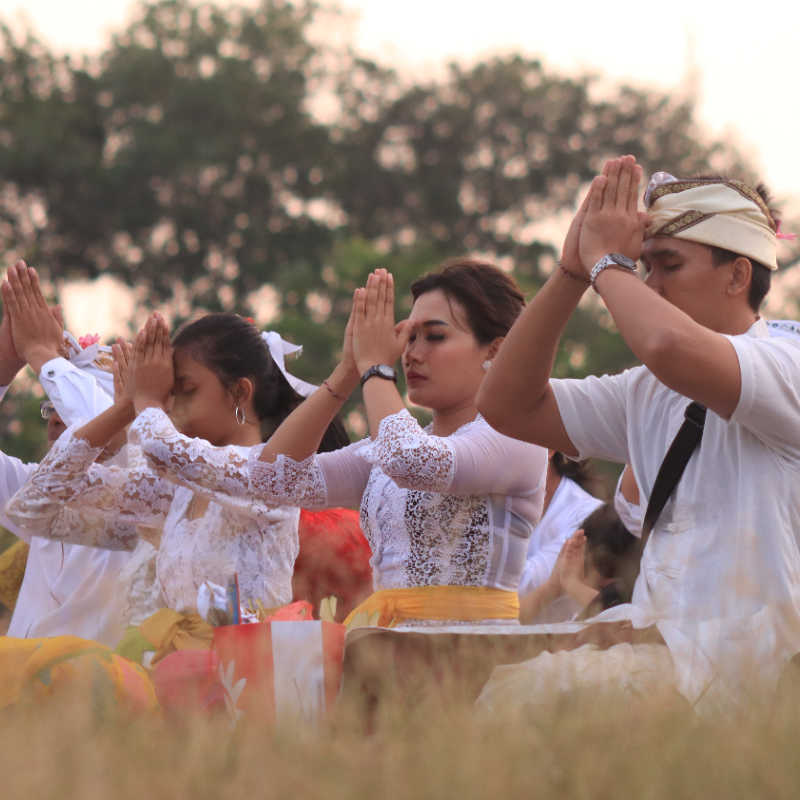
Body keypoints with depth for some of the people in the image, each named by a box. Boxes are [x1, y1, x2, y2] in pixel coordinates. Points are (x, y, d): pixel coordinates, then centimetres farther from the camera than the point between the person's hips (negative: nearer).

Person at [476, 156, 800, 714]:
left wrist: (607, 262, -10)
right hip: (661, 641, 8)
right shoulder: (648, 395, 17)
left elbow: (671, 349, -29)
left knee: (516, 698, -23)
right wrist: (573, 271, 7)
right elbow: (509, 406, 17)